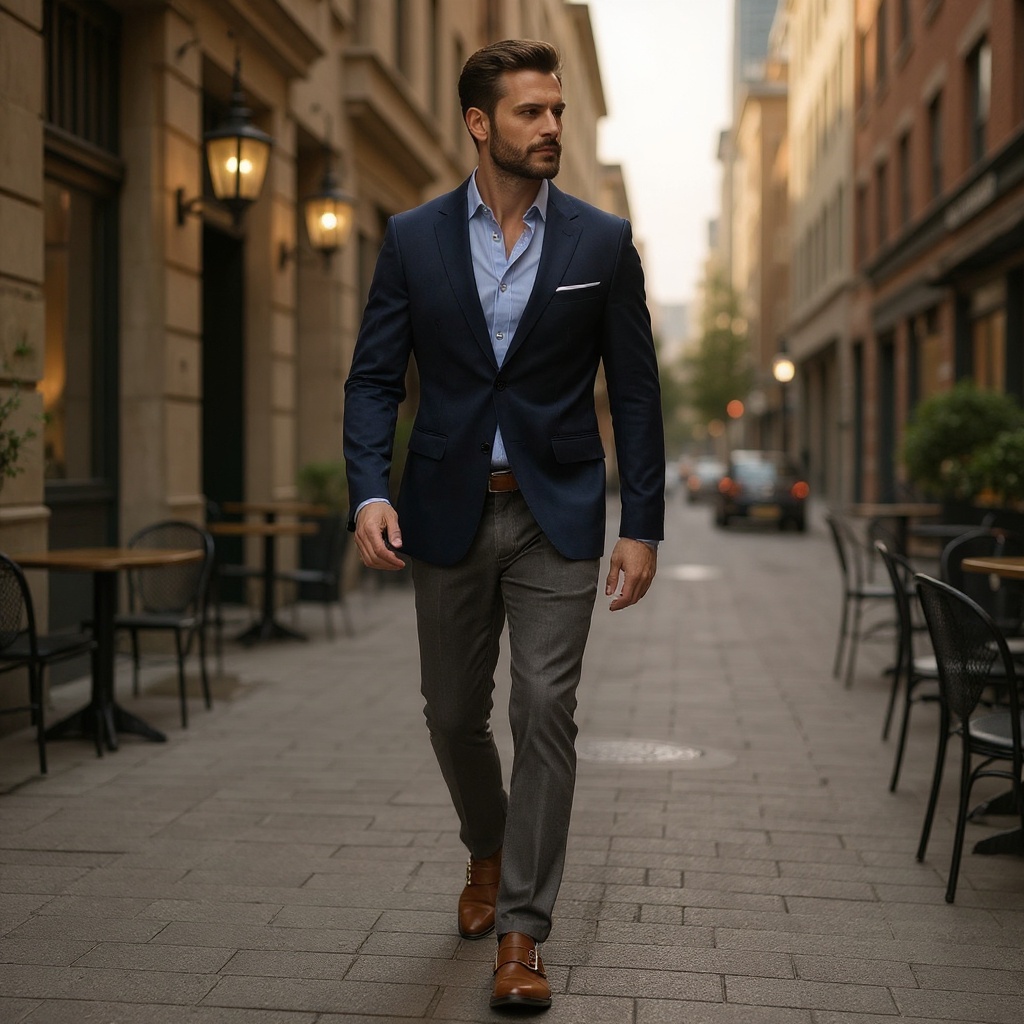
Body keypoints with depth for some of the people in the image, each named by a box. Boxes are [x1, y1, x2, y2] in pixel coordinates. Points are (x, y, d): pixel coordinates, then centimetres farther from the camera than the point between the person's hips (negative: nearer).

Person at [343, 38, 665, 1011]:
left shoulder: (602, 242, 0)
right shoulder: (414, 238, 1)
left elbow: (634, 391, 1)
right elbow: (374, 376, 0)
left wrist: (642, 525, -4)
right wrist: (369, 493, -16)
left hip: (556, 515, -1)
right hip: (448, 514, 2)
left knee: (545, 713, -7)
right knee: (453, 714, 12)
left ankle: (521, 933, 4)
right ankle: (487, 849, 42)